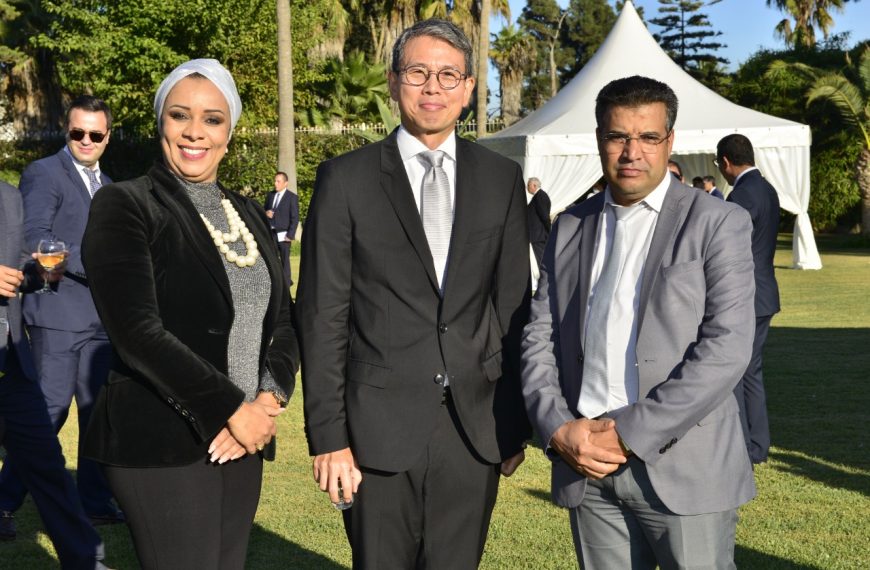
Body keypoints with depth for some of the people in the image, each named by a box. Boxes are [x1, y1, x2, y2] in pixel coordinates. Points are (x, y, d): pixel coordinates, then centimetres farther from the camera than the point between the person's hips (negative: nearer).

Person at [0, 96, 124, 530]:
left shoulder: (105, 184, 19)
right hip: (59, 312, -7)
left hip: (101, 316, 8)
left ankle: (95, 502, 19)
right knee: (51, 409, -6)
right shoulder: (44, 173, -5)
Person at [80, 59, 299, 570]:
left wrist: (269, 400, -7)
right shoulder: (125, 207, -6)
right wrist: (232, 410, -14)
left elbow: (283, 322, 11)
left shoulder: (249, 215, 13)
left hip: (242, 441, 6)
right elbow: (138, 331, -15)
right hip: (161, 444, -6)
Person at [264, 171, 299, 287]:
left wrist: (290, 235, -14)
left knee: (285, 260, 0)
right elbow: (263, 209, 19)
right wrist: (265, 213, -6)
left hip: (283, 234, -5)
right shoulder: (270, 195, 12)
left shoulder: (292, 197, -4)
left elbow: (295, 218, -7)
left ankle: (286, 285, 7)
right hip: (271, 233, 5)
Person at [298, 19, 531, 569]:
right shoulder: (346, 178, -1)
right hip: (380, 430, -2)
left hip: (475, 430, 2)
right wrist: (328, 436, -6)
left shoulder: (502, 179, 7)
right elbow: (323, 317, -2)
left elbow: (513, 306, 8)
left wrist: (516, 422, 6)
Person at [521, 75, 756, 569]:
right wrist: (556, 427, -5)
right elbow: (539, 336, 11)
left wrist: (631, 432, -15)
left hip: (682, 468, -4)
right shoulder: (572, 227, 13)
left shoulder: (719, 224, -2)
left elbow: (726, 347, -11)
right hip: (586, 462, 4)